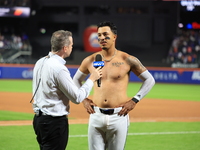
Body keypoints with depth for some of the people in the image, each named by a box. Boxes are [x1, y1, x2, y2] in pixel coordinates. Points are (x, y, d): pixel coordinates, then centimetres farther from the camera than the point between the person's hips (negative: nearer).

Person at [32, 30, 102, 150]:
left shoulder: (40, 62, 8)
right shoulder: (59, 68, -19)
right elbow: (77, 98, -14)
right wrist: (92, 79, -3)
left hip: (39, 118, 9)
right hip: (55, 121, -9)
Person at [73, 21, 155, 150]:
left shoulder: (127, 60, -2)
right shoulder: (90, 61, 6)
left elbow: (150, 80, 6)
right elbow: (76, 80, 23)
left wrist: (134, 100, -2)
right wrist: (84, 99, 10)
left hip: (118, 116, -2)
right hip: (96, 115, 2)